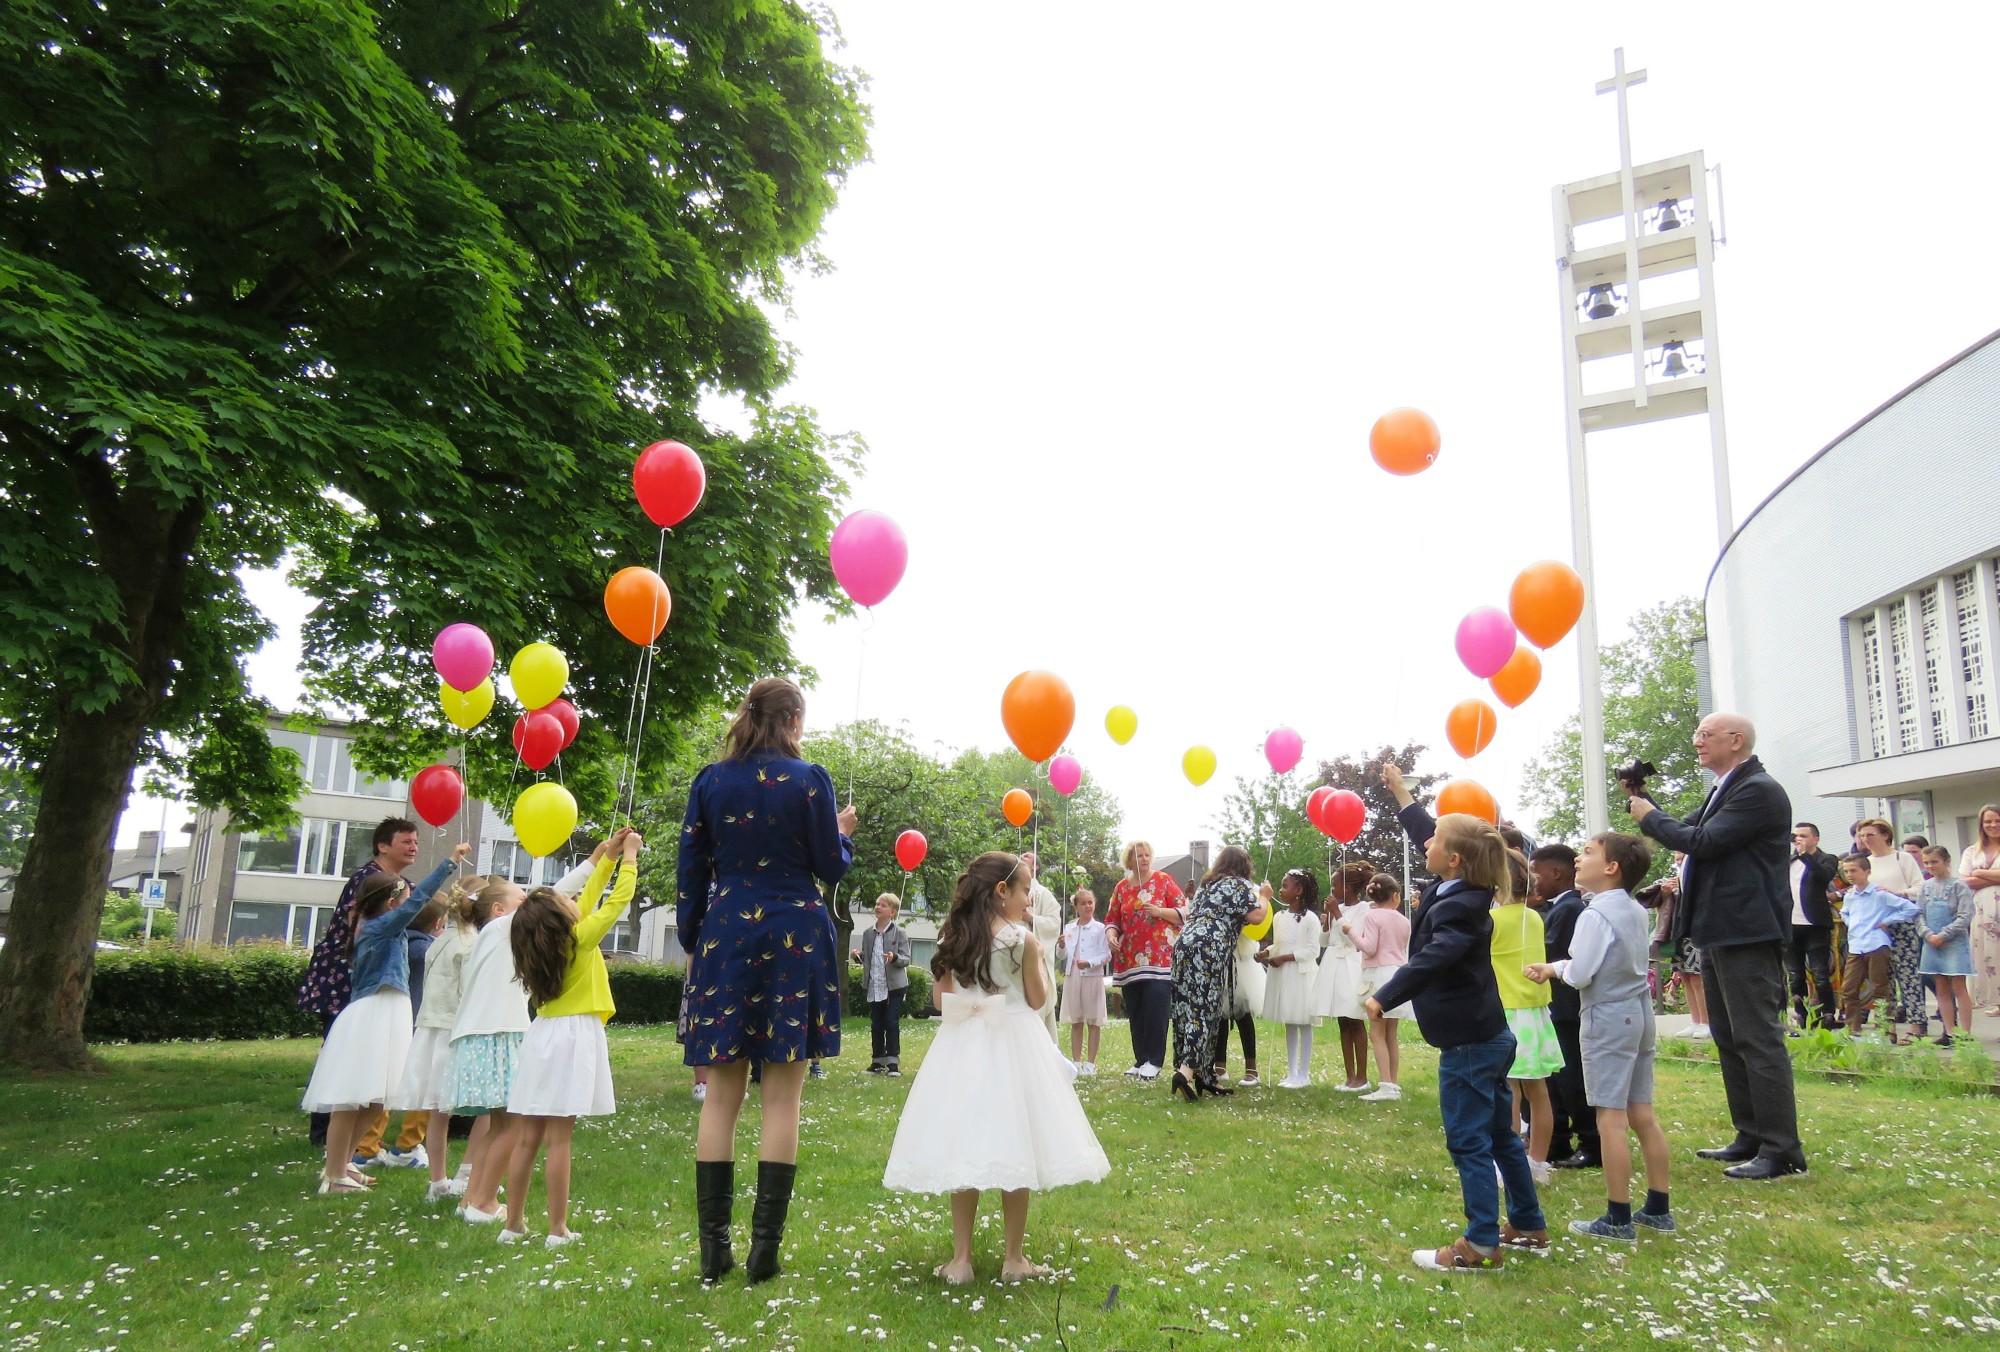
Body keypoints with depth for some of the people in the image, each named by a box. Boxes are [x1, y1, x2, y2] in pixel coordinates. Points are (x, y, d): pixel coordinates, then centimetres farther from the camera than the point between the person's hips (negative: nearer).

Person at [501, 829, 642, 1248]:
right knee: (558, 1139, -5)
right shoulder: (580, 938, -11)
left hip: (542, 1036, 7)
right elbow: (618, 900, -6)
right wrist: (629, 856, 6)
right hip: (573, 1038, -7)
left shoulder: (549, 942, 8)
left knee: (527, 1138, 9)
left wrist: (608, 857, 23)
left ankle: (514, 1224, 16)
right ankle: (557, 1230, 1)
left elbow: (588, 899, 19)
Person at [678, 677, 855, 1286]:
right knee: (782, 1097, 2)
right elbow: (831, 868, 0)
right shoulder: (809, 780, -5)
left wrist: (694, 937, 17)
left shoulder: (711, 781, 5)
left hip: (726, 937, 3)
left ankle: (714, 1246, 10)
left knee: (721, 1094, 7)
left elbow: (692, 869, 7)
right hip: (795, 939, -3)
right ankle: (765, 1246, 4)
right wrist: (844, 833, 19)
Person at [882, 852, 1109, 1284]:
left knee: (963, 1149, 9)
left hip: (962, 1048, 4)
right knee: (1014, 1149, 6)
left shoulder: (953, 938, 3)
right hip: (1012, 1047, -4)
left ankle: (960, 1259, 13)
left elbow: (941, 1000, 7)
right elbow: (1038, 1000, -1)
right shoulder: (1023, 939, -10)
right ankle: (1014, 1259, 13)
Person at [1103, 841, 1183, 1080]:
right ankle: (1140, 1060, 14)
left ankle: (1153, 1061, -4)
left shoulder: (1164, 881, 2)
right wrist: (1111, 935, -5)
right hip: (1130, 960, 4)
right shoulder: (1121, 887, 12)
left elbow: (1184, 912, 0)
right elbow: (1112, 919, 15)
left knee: (1156, 1006, -12)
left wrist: (1160, 911, -14)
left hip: (1159, 956, -4)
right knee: (1135, 1011, 6)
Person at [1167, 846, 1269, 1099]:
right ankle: (1187, 1070, -22)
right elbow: (1256, 916, -4)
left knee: (1187, 1009, 5)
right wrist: (1264, 897, 15)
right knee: (1204, 1011, -9)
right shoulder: (1239, 884, 4)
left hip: (1185, 946, 7)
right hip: (1210, 951, -7)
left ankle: (1205, 1075, 9)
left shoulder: (1206, 884, 25)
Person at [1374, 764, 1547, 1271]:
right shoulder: (1457, 888, 5)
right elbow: (1423, 832, 20)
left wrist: (1384, 998, -41)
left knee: (1469, 1142, -2)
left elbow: (1433, 958, -38)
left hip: (1468, 1043, -10)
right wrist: (1399, 790, 28)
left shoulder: (1459, 908, -22)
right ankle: (1529, 1227, 32)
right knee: (1500, 1136, 20)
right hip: (1490, 1037, 10)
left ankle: (1481, 1245, 6)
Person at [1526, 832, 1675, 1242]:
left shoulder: (1595, 915, -17)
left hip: (1608, 1018, -9)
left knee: (1610, 1118, -4)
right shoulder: (1637, 912, 10)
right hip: (1640, 1013, 9)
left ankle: (1618, 1219, 0)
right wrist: (1558, 968, 10)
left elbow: (1580, 974, -18)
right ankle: (1658, 1209, 20)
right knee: (1642, 1114, 13)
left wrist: (1553, 968, 3)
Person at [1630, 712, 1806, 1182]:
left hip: (1747, 933, -11)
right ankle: (1751, 1138, 25)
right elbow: (1687, 834, 18)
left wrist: (1649, 817, -8)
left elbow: (1703, 842, -21)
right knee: (1730, 1039, 15)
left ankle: (1781, 1150, 1)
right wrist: (1644, 805, 6)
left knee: (1759, 1039, -6)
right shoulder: (1725, 790, 17)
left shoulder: (1758, 791, -15)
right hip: (1719, 932, 11)